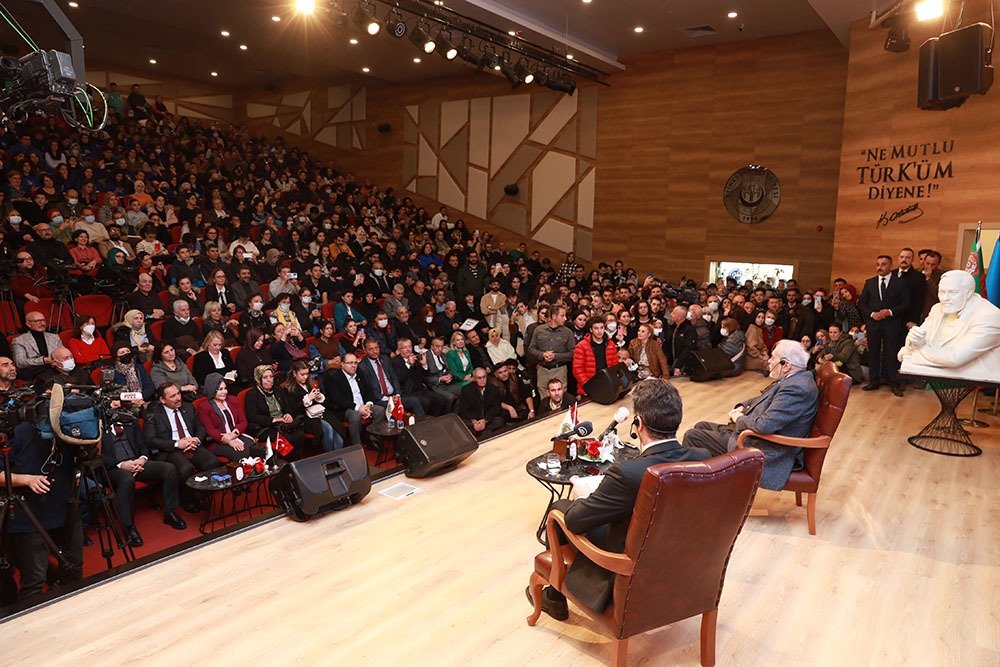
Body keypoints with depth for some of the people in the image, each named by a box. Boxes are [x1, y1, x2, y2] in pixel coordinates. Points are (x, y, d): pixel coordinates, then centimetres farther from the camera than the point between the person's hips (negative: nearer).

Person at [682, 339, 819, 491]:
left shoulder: (797, 388, -26)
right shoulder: (793, 378, 6)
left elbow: (765, 425, -32)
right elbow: (763, 399, 22)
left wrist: (739, 419, -13)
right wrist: (742, 407, 3)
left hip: (765, 454, -11)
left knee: (692, 436, -9)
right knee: (701, 427, 19)